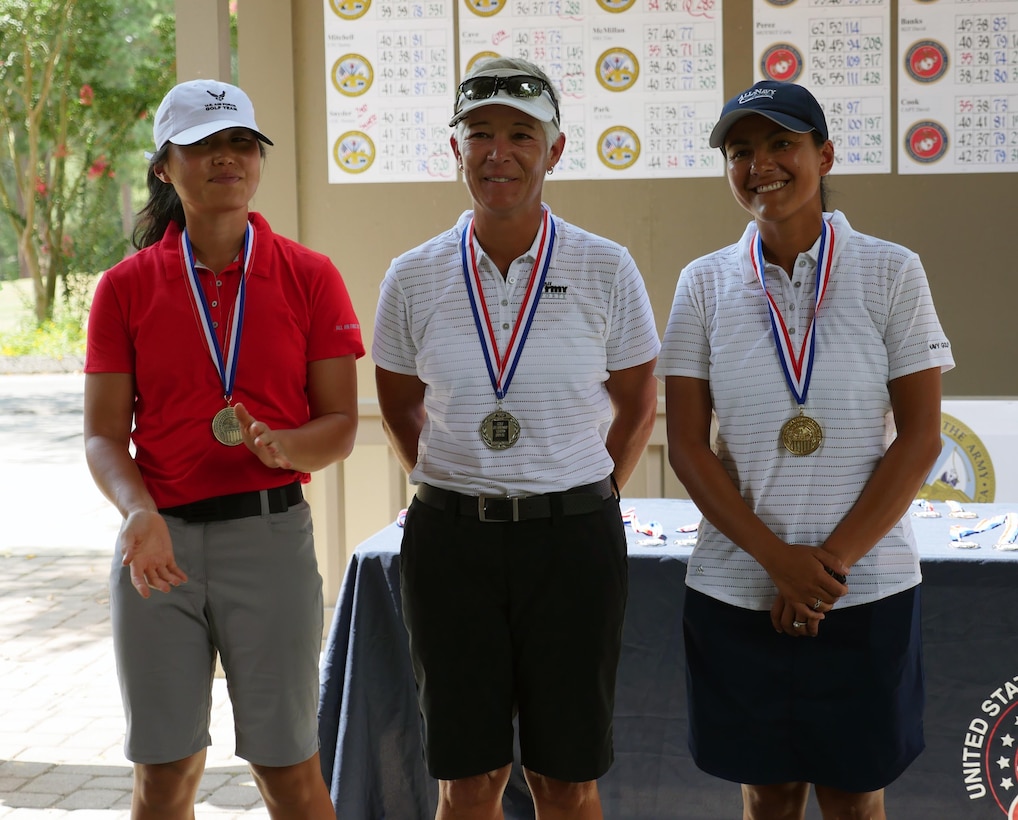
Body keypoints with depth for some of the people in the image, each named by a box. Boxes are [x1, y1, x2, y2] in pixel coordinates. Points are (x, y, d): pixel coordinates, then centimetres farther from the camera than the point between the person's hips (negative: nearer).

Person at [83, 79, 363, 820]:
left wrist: (282, 446, -21)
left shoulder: (310, 278, 2)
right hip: (161, 544, 1)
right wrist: (138, 511, -18)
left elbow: (341, 425, 1)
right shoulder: (126, 287, 4)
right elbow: (103, 435, 1)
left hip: (270, 531, -1)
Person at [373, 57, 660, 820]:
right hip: (450, 537, 1)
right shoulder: (414, 277, 0)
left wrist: (586, 498, 5)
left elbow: (638, 406, 8)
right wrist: (451, 486, 8)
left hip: (574, 539, -1)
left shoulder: (606, 270, -3)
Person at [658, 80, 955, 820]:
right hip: (738, 589, 1)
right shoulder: (706, 284, 1)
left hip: (866, 592, -1)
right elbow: (687, 444, -2)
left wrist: (832, 562, -12)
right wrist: (777, 558, -12)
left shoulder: (891, 273, -3)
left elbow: (921, 436, -5)